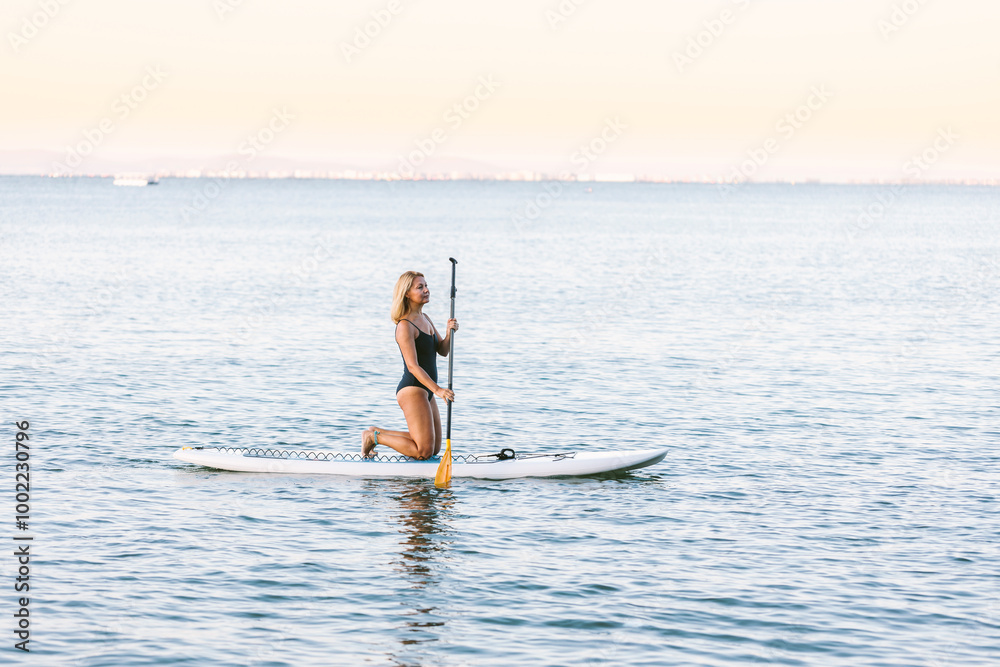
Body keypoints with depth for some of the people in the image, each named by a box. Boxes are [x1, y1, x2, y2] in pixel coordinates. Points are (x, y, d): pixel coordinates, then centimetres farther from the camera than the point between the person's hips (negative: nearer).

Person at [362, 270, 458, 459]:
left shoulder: (425, 319, 13)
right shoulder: (405, 326, -16)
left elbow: (443, 351, 12)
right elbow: (413, 366, -22)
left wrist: (449, 332, -9)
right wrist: (437, 389, -31)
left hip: (425, 392, 10)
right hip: (412, 389, -10)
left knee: (435, 448, 16)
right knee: (424, 451, -12)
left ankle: (377, 433, 22)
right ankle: (374, 437, 4)